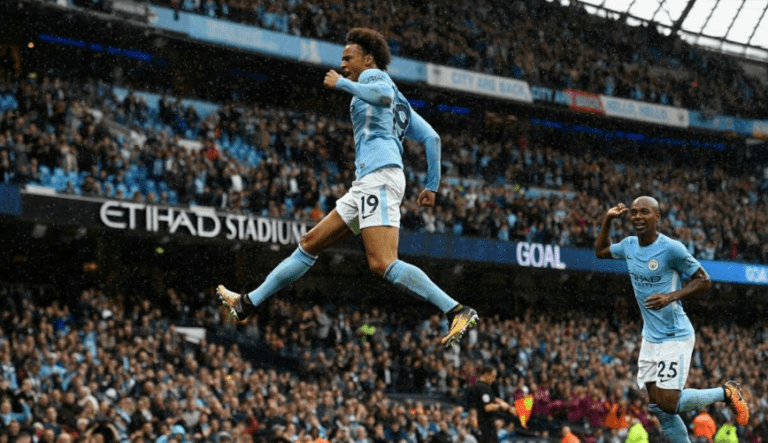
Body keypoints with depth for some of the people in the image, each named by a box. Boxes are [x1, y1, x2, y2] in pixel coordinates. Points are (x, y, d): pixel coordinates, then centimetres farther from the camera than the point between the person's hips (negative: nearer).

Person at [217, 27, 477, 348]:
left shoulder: (373, 75, 6)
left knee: (382, 264, -24)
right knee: (310, 244, 14)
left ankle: (458, 312, -30)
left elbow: (383, 95, -20)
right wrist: (432, 186, 24)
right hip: (365, 185, 10)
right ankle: (248, 303, 21)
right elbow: (431, 138, 25)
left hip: (379, 175, -10)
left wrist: (342, 83, -9)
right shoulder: (400, 103, 31)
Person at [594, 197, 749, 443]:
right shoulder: (629, 245, 5)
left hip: (674, 337, -7)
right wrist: (608, 220, 10)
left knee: (668, 404, -12)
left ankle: (726, 392, 9)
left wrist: (671, 296, -24)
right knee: (658, 407, 4)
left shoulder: (671, 248, -16)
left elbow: (704, 281, -10)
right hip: (650, 338, 7)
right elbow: (600, 251, 24)